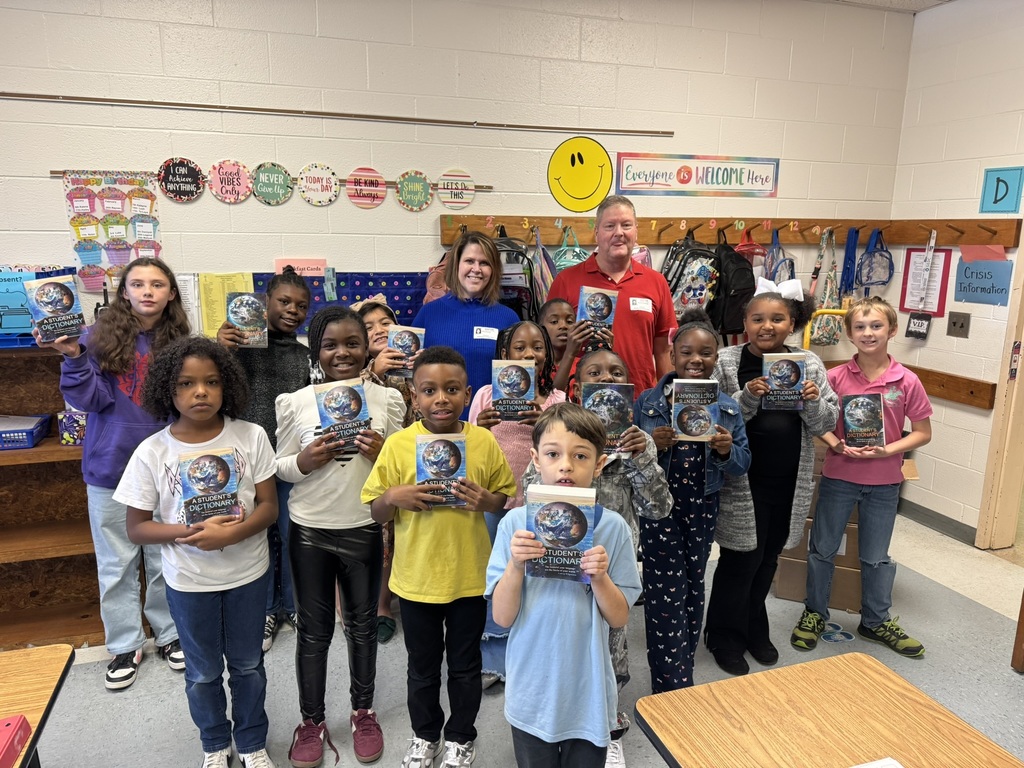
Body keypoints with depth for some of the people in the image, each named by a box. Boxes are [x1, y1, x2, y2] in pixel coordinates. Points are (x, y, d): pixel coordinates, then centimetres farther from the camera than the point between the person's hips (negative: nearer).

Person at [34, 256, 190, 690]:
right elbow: (91, 399, -9)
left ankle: (169, 633, 31)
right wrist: (73, 357, -23)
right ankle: (125, 645, 28)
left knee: (166, 559, 13)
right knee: (116, 564, 11)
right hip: (111, 466, 0)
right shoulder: (101, 338, -4)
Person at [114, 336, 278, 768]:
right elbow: (136, 527, -7)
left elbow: (269, 506, -9)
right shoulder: (152, 452, -13)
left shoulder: (251, 437, -13)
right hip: (188, 582, 0)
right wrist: (188, 532, -24)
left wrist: (229, 534, -27)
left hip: (248, 574, 0)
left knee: (248, 665, 19)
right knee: (203, 673, 20)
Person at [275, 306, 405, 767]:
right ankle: (311, 720, 35)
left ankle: (363, 711, 39)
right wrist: (304, 461, -21)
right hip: (309, 531, 0)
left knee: (362, 625, 17)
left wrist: (382, 455, -19)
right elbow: (280, 468, 1)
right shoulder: (295, 403, -8)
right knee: (313, 630, 14)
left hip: (364, 530, 1)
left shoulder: (388, 400, -6)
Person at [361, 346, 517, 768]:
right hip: (416, 577, 0)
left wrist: (486, 501, -19)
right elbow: (375, 512, -3)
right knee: (422, 666, 19)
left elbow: (506, 498, 3)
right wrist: (394, 498, -24)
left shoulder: (484, 441, -9)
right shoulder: (398, 444, -10)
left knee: (465, 665, 17)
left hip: (469, 576, 0)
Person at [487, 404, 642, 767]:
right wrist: (515, 566, -25)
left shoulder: (613, 527, -11)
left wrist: (600, 578, -23)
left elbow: (619, 619, -5)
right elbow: (503, 617, -9)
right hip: (532, 692, 0)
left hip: (588, 692, 0)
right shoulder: (515, 523, -12)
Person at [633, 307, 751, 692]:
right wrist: (651, 444, -24)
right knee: (666, 594, -1)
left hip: (703, 509, 3)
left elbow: (744, 463, 2)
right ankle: (674, 687, 11)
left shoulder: (728, 408, 0)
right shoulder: (648, 402, -6)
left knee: (693, 588, 16)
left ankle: (679, 669, 36)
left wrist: (727, 450, -20)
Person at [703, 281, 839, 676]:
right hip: (743, 479, -4)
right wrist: (747, 397, -26)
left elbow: (827, 424, 3)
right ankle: (725, 636, 26)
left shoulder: (809, 364, 2)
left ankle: (754, 629, 39)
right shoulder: (728, 362, -8)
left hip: (789, 481, 4)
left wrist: (813, 402, -16)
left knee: (768, 558, 18)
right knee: (741, 558, 5)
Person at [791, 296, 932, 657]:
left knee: (876, 556, 16)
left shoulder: (907, 381, -8)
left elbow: (923, 432, -2)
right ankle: (814, 613, 31)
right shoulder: (837, 376, -9)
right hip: (838, 477, 0)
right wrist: (837, 445, -18)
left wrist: (887, 450, -17)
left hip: (884, 483, 0)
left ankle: (877, 621, 36)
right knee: (822, 548, 12)